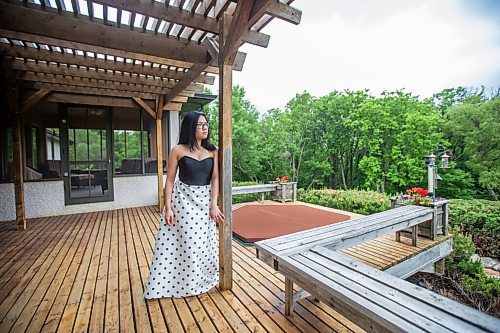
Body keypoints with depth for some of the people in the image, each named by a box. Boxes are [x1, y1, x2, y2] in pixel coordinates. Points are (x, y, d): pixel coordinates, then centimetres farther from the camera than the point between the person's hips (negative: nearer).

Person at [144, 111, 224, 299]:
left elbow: (215, 178, -1)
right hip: (183, 199, -2)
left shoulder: (212, 151, 1)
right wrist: (168, 207, -9)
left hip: (205, 200, 3)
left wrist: (213, 205, -8)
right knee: (186, 242, 5)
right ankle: (187, 284, 27)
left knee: (203, 242, 13)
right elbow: (169, 180, -3)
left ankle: (203, 280, 37)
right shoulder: (178, 150, -5)